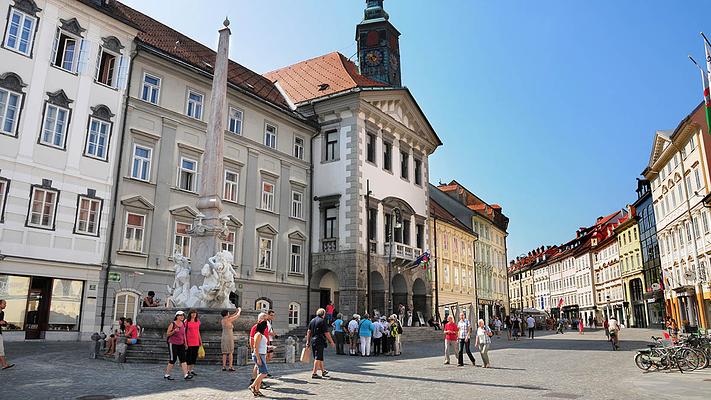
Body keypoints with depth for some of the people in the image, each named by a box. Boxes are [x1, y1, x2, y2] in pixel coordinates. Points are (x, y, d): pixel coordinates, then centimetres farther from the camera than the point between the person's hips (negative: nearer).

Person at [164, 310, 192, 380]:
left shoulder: (183, 324, 8)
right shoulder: (172, 324, -9)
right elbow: (167, 334, -6)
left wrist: (185, 343, 15)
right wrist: (174, 331, -22)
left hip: (181, 344, 5)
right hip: (173, 344, -5)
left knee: (183, 359, -3)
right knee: (173, 359, -1)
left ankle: (186, 375, -6)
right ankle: (166, 375, 16)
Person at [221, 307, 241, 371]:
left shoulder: (222, 320, 7)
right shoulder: (229, 320, -13)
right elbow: (237, 316, -2)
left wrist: (235, 312, 31)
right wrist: (239, 310, 16)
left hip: (223, 337, 7)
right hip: (229, 337, -7)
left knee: (224, 353, 9)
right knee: (230, 352, -1)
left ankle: (224, 367, 9)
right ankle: (230, 367, -3)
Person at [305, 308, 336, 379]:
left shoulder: (312, 320, 12)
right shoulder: (322, 321, -10)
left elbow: (308, 332, 12)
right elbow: (326, 333, -12)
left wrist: (307, 342, 16)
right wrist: (331, 342, -5)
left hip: (313, 341, 8)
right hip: (320, 341, -7)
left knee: (320, 357, 18)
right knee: (318, 357, -3)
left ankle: (323, 371, 30)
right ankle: (314, 373, -4)